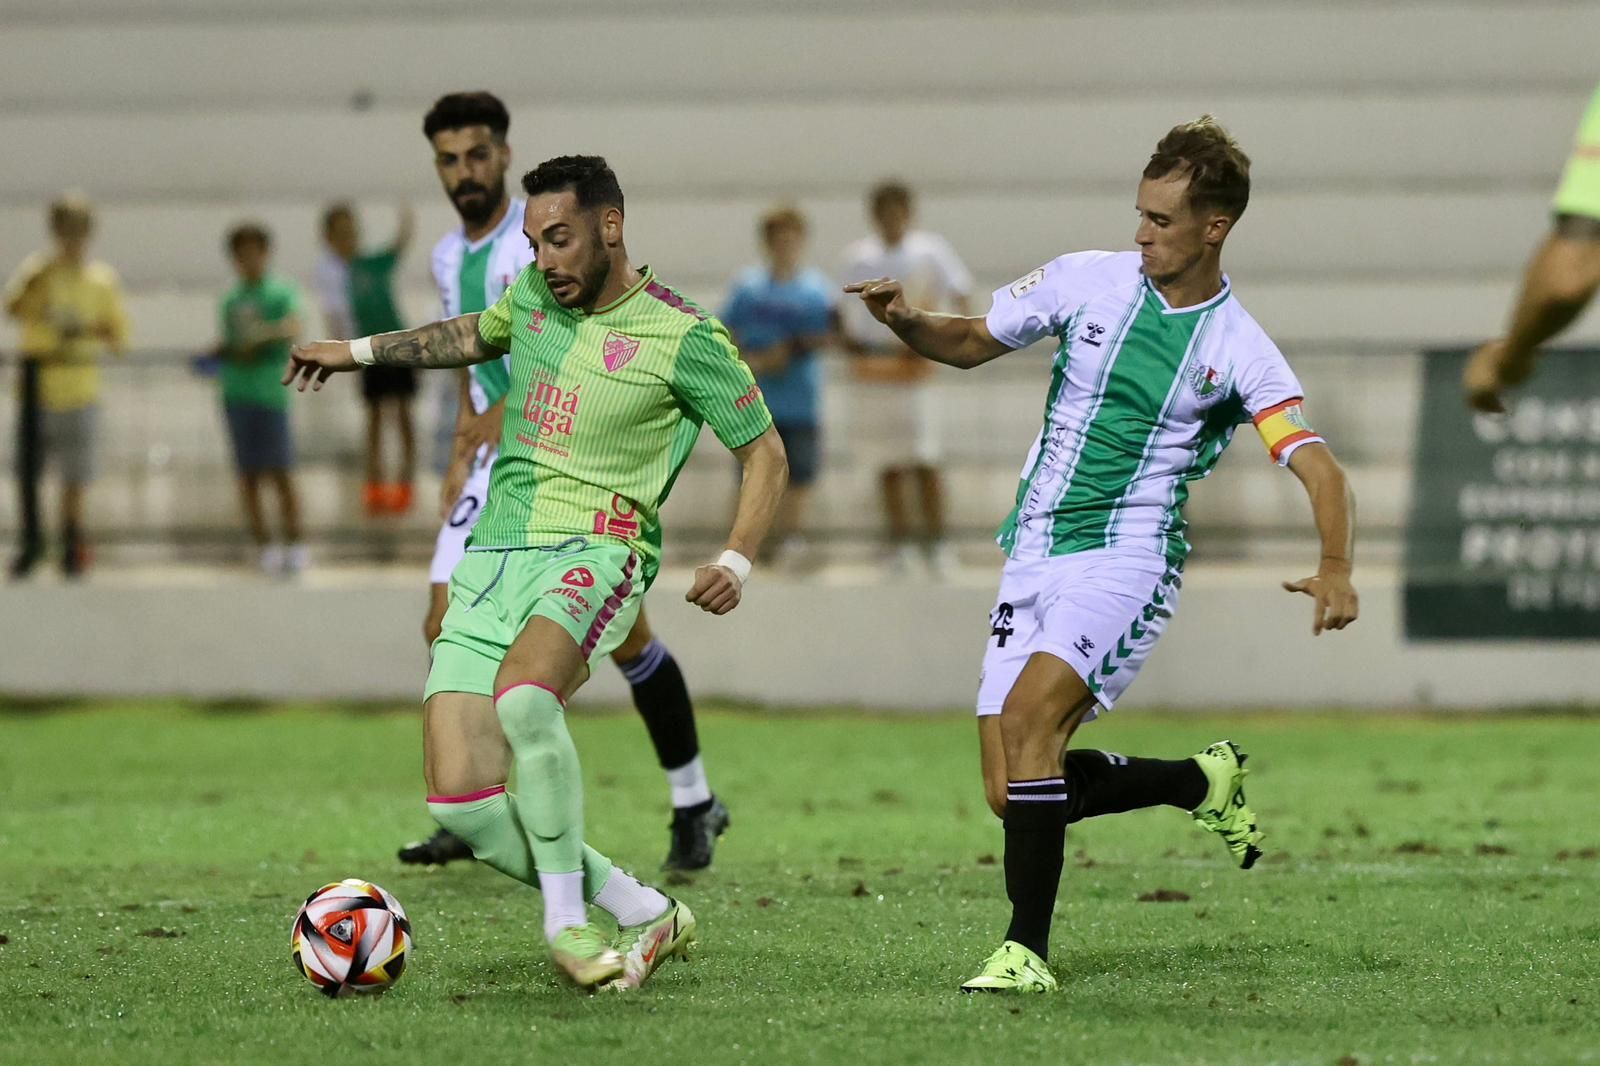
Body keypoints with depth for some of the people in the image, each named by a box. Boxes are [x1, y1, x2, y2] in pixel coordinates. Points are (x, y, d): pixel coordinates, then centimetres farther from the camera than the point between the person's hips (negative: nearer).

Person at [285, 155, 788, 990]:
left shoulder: (684, 339, -4)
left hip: (590, 553, -6)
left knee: (522, 696, -39)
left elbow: (765, 455, 3)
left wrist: (736, 562, -11)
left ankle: (567, 920, -24)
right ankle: (644, 916, 3)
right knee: (460, 804, -10)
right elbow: (478, 334, 37)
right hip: (491, 559, 6)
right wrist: (362, 352, 40)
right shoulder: (534, 296, 13)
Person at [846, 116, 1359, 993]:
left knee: (1027, 714, -29)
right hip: (1034, 558, 5)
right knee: (1010, 794, -1)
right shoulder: (1088, 280, 4)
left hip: (1127, 557, -5)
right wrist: (905, 320, -7)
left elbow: (1319, 470, -11)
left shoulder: (1240, 351, -5)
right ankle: (1204, 782, 24)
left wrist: (1335, 569, -29)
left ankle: (1027, 950, -22)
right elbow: (970, 343, 15)